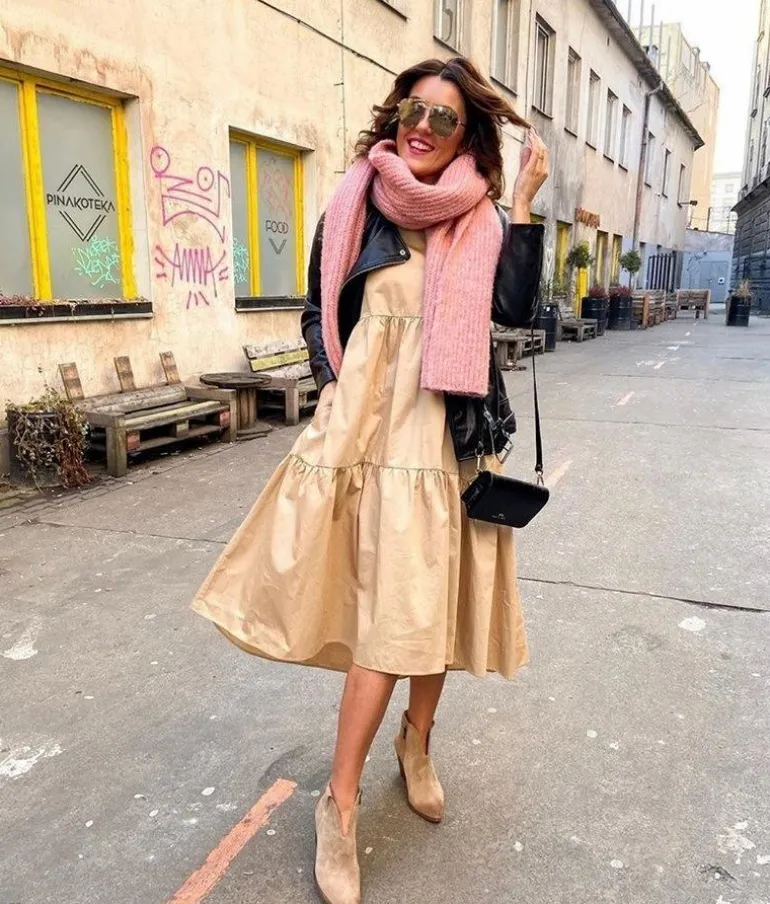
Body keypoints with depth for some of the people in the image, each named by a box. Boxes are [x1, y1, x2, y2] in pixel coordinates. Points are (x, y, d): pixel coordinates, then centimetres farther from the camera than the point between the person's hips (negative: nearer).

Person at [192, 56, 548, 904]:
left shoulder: (482, 220, 6)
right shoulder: (354, 208, 4)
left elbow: (514, 309, -9)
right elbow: (319, 316, 9)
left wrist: (524, 202, -7)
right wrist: (342, 388, -4)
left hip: (450, 429, 2)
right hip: (373, 424, -2)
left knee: (430, 600, 11)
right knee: (393, 607, -6)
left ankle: (417, 739, 37)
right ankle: (340, 804, 9)